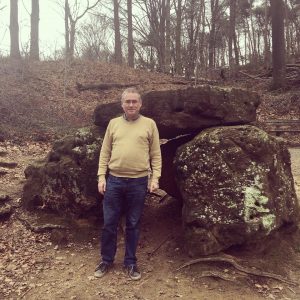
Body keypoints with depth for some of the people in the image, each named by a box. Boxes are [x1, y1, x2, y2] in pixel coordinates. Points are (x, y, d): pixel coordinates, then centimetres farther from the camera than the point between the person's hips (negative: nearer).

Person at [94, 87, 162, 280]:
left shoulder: (149, 124, 2)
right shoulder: (114, 123, 7)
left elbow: (156, 154, 3)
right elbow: (105, 153, 7)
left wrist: (155, 177, -4)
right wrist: (101, 176, 1)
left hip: (139, 182, -1)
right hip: (114, 180, 2)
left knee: (133, 224, 11)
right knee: (109, 223, 10)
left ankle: (131, 262, 27)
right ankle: (107, 260, 28)